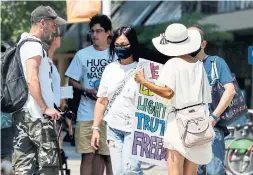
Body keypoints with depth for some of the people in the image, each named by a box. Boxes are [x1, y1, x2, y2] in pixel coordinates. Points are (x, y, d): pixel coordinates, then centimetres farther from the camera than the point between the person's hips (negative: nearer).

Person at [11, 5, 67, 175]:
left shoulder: (23, 43, 19)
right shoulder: (34, 45, -12)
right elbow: (32, 80, -23)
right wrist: (45, 108, -19)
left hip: (21, 113, 9)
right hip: (37, 115, -9)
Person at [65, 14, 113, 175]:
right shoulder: (82, 54, 3)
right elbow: (72, 81, 6)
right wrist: (87, 91, -12)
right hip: (87, 113, 0)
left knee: (105, 153, 5)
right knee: (87, 154, -1)